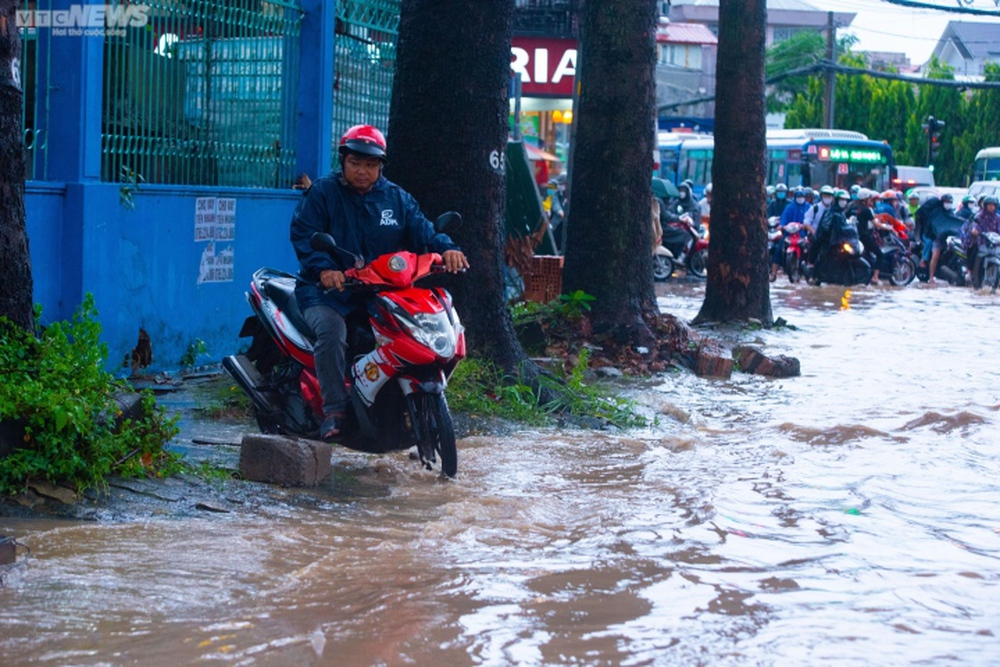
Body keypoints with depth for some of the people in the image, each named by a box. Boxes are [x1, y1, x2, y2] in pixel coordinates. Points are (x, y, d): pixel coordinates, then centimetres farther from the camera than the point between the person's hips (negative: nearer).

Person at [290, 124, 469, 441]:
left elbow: (422, 232, 4)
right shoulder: (322, 193, 4)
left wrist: (446, 248, -19)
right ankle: (333, 410, -29)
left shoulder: (397, 199, 15)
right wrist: (323, 268, -29)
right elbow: (304, 235, -9)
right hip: (328, 291, -3)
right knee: (331, 330, -34)